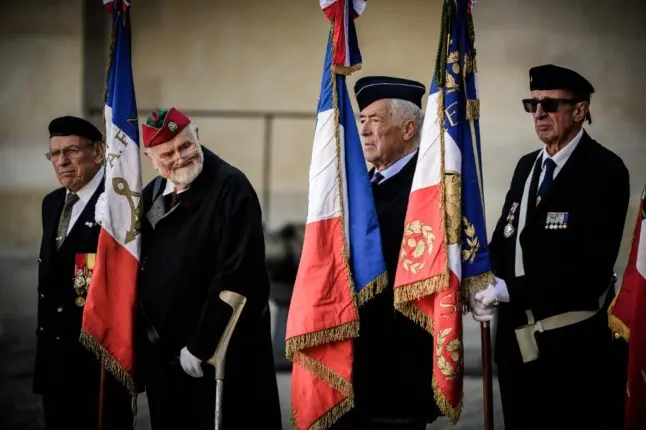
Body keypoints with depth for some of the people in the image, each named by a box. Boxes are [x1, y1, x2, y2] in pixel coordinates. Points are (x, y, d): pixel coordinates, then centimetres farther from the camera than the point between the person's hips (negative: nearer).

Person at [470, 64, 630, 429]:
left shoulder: (605, 169, -12)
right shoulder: (528, 165, 13)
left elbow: (591, 266, -21)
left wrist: (508, 291, -21)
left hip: (570, 342, -7)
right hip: (517, 335, 7)